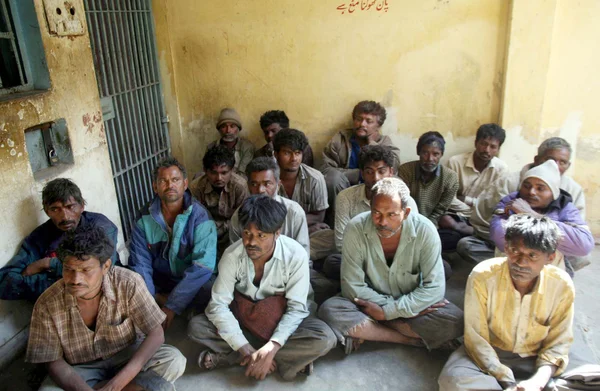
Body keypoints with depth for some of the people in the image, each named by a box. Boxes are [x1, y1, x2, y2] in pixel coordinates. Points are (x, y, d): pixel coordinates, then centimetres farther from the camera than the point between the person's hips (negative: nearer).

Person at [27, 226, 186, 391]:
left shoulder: (129, 283, -24)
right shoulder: (47, 304, -20)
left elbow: (156, 334, -21)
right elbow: (54, 362, -13)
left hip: (127, 357, -1)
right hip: (81, 370, 1)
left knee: (174, 360, -26)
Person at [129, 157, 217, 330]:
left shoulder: (200, 217, -15)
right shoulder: (144, 218, -3)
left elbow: (202, 266, -22)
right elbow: (140, 262, -6)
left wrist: (172, 307, -27)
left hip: (191, 284, -2)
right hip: (157, 284, 3)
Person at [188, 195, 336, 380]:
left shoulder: (296, 255, -23)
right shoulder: (232, 255, -20)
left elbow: (297, 308, -21)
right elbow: (218, 304, -20)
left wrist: (271, 349, -34)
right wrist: (246, 349, -29)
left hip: (280, 320, -1)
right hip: (243, 317, 1)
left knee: (324, 338, -28)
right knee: (196, 326, -22)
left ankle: (227, 357, -22)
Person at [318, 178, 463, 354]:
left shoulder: (424, 230, -20)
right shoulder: (356, 228, -21)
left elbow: (434, 286, -19)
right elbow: (352, 286, -18)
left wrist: (387, 311, -26)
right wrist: (407, 309, -21)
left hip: (411, 299, 1)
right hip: (371, 303, 0)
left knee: (455, 321, -27)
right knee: (329, 310, -29)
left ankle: (364, 331, -16)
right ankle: (415, 339, -17)